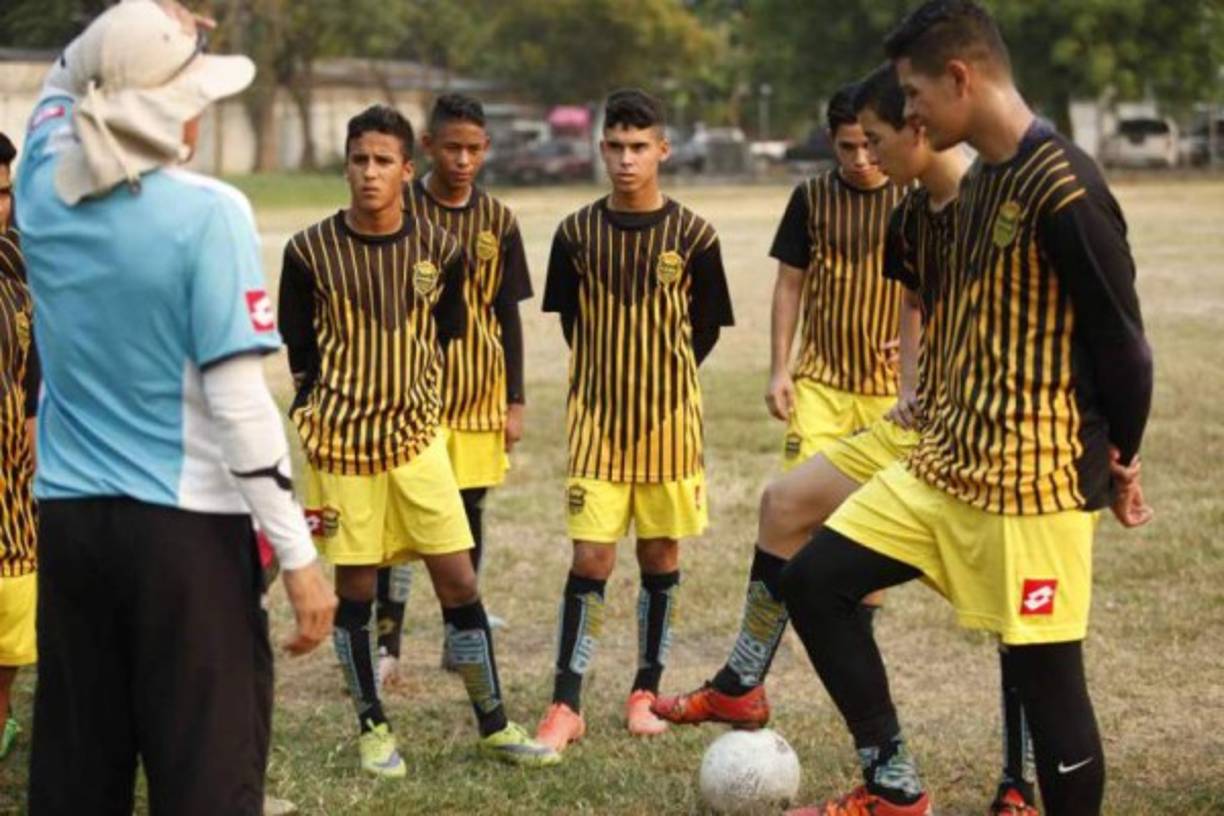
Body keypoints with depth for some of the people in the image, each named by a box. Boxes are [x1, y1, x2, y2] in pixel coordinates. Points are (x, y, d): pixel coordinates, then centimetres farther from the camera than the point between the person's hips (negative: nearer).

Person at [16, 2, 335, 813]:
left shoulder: (44, 192, 1)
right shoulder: (206, 212, -13)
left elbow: (64, 82, 26)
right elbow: (239, 403, -15)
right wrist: (299, 556, -11)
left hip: (68, 518, 6)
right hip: (186, 529, -5)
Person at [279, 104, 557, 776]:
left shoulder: (439, 250, -4)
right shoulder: (310, 252, -9)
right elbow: (300, 346, 3)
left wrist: (417, 400, 11)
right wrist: (320, 408, 3)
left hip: (416, 436, 2)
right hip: (341, 439, -2)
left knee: (458, 577, 1)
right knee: (355, 585, 5)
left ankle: (494, 727, 12)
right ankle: (372, 728, 20)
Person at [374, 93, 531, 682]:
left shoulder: (498, 222, 5)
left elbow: (508, 316, 9)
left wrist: (515, 401, 7)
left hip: (479, 391, 3)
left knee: (471, 509, 8)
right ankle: (387, 643, 4)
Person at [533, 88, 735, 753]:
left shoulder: (692, 236, -5)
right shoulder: (578, 233, -2)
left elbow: (706, 326, 6)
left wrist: (664, 378, 4)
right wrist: (610, 377, 9)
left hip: (668, 421, 0)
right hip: (597, 419, 0)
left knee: (660, 555, 8)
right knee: (590, 560, -4)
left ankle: (645, 692, 21)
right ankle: (566, 706, 0)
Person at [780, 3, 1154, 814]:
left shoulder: (1062, 186, -18)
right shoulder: (980, 180, 11)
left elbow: (1122, 340, -14)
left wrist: (1119, 460, -3)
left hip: (1034, 479, -9)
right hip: (945, 464, 9)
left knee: (1045, 674, -2)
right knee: (813, 580, 5)